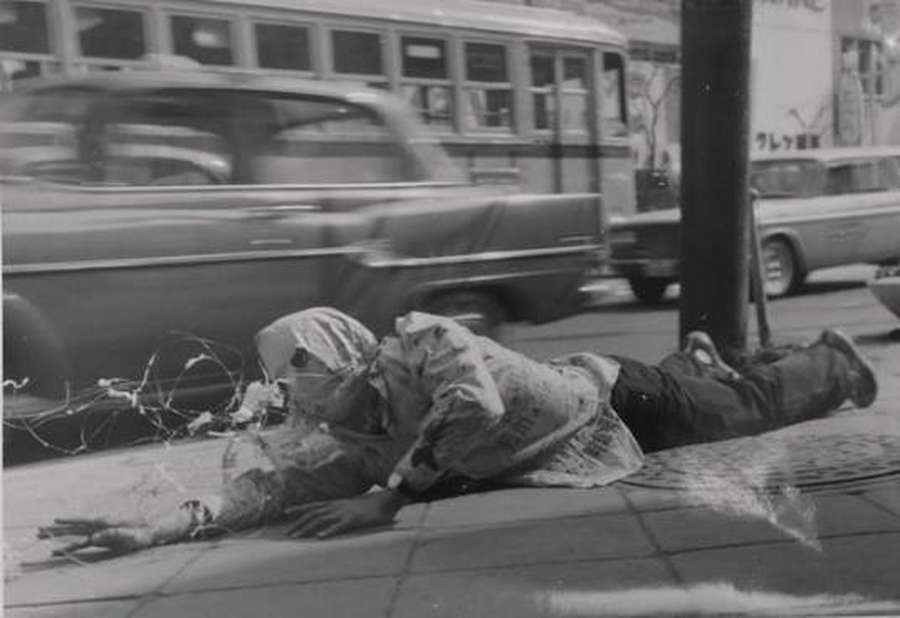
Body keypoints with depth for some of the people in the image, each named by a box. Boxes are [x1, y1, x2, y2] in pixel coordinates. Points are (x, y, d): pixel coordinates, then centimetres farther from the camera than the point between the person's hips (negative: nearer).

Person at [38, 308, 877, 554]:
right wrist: (164, 525, -34)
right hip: (574, 445, 5)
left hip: (612, 396, -4)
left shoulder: (424, 341, -38)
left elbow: (476, 405, -54)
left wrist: (389, 498, -48)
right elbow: (283, 482, -24)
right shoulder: (358, 439, -19)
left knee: (754, 405, 21)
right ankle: (696, 358, 64)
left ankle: (834, 362, 49)